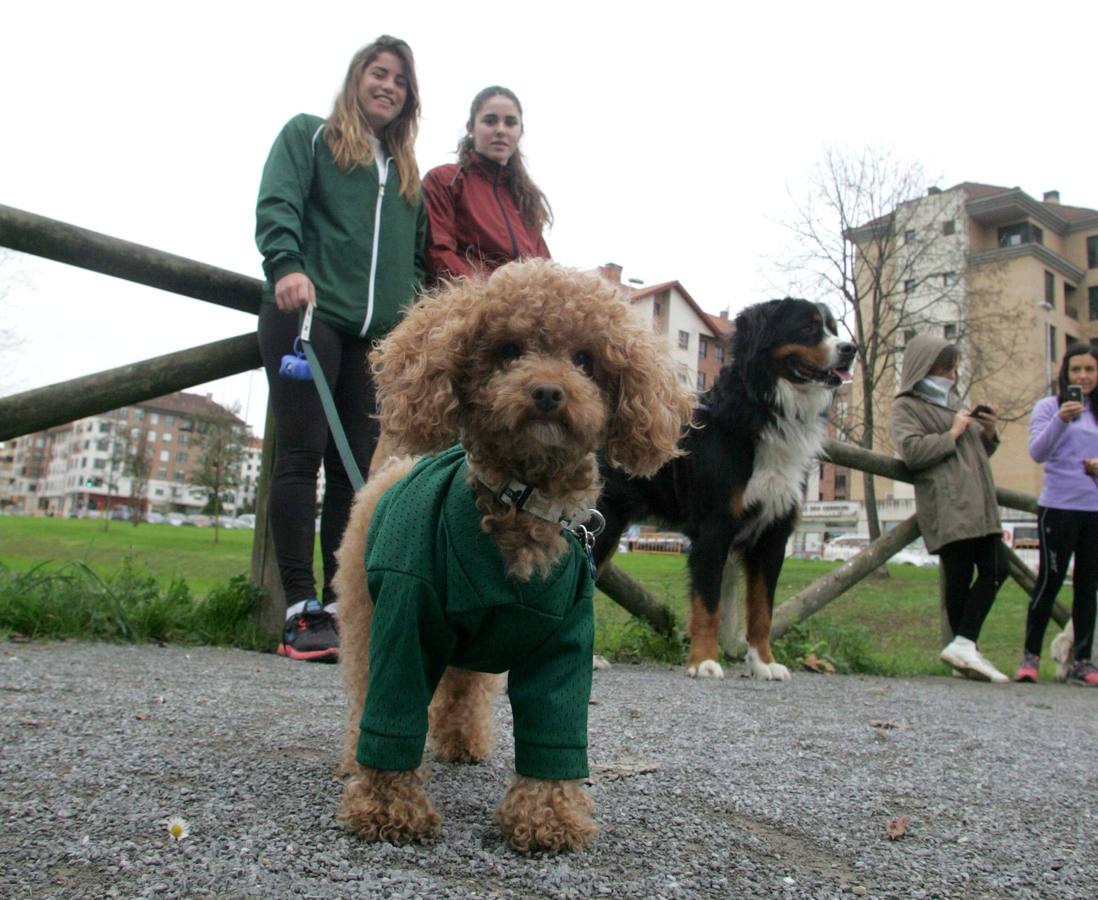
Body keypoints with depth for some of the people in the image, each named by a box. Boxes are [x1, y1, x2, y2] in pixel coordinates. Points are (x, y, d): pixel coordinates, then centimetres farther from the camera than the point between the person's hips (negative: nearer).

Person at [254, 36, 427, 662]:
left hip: (378, 333, 4)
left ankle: (343, 607, 0)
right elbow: (277, 204, -2)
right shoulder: (308, 135, 14)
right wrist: (287, 265, -21)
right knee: (302, 455, -9)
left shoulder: (408, 173, 26)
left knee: (358, 467, -2)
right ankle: (301, 610, -8)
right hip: (307, 316, -4)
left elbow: (418, 258, 24)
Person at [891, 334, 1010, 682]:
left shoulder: (953, 400, 28)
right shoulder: (907, 406, 3)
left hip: (978, 503, 9)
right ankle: (965, 647, -4)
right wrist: (952, 433, -9)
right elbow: (911, 451, -13)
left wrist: (988, 433, 12)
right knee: (960, 576, -10)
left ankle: (964, 647, 0)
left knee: (996, 569, 0)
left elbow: (978, 453, 32)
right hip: (947, 505, -8)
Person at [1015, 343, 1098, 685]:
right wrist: (1061, 420, -30)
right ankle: (1030, 656, 6)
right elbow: (1037, 452, -14)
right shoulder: (1048, 406, -1)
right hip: (1058, 507, -5)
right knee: (1050, 582, -4)